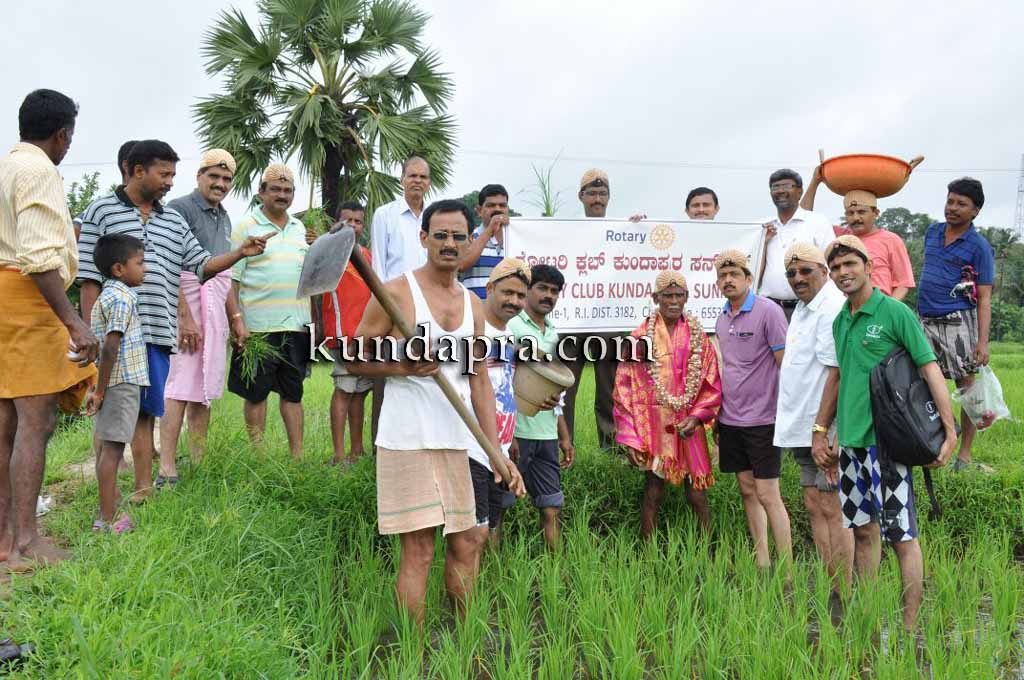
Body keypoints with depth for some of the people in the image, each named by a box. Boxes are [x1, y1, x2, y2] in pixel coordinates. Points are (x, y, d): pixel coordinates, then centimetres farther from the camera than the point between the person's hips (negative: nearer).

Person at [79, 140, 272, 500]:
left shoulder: (174, 222, 17)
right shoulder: (102, 211, 2)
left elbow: (202, 265, 13)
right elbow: (89, 278, -2)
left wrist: (240, 252, -1)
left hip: (157, 334, 5)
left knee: (145, 413, 10)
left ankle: (143, 488, 18)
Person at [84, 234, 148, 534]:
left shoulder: (106, 295, 15)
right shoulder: (122, 298, -14)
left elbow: (107, 346, 18)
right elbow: (111, 346, -22)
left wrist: (99, 388, 20)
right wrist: (100, 390, -18)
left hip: (112, 382, 9)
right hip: (122, 382, -9)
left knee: (107, 445, 18)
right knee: (112, 447, -6)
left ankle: (110, 497, 32)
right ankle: (108, 519, -2)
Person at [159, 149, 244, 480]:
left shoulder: (224, 218, 19)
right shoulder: (180, 208, -6)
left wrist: (236, 318, 20)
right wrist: (186, 317, -20)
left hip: (215, 311, 8)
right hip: (185, 304, -8)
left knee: (204, 390, 9)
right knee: (180, 387, -10)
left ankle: (199, 462, 15)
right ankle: (167, 468, -7)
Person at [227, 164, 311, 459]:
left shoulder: (300, 228, 14)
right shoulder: (246, 227, -2)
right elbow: (231, 278, -6)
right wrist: (237, 321, -14)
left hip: (296, 325, 5)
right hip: (258, 325, -5)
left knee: (293, 392, 10)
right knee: (256, 393, 5)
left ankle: (297, 455, 16)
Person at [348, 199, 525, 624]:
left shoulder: (472, 306, 12)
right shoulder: (396, 292, -5)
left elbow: (479, 381, 12)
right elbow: (355, 360, -2)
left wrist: (498, 453, 7)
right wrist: (403, 367, -20)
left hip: (456, 440, 6)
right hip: (407, 439, -6)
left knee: (465, 544, 13)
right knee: (418, 550, -1)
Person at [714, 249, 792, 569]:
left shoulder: (768, 311, -10)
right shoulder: (722, 319, 10)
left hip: (761, 419, -7)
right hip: (730, 419, 7)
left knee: (767, 495, -2)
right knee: (747, 491, 13)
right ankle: (762, 562, 24)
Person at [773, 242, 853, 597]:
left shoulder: (833, 308, -14)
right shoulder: (803, 308, 17)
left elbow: (836, 373, -20)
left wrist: (821, 428, -22)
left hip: (825, 427, -10)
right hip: (802, 427, 10)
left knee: (831, 509, -5)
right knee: (814, 507, 12)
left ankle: (844, 596, 4)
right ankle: (833, 588, 21)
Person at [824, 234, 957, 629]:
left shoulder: (895, 312, -8)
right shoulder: (840, 321, 11)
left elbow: (931, 370, -11)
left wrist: (950, 432, -17)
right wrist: (820, 435, 19)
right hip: (849, 441, 7)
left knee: (901, 536, 0)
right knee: (863, 530, 15)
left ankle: (909, 628, 10)